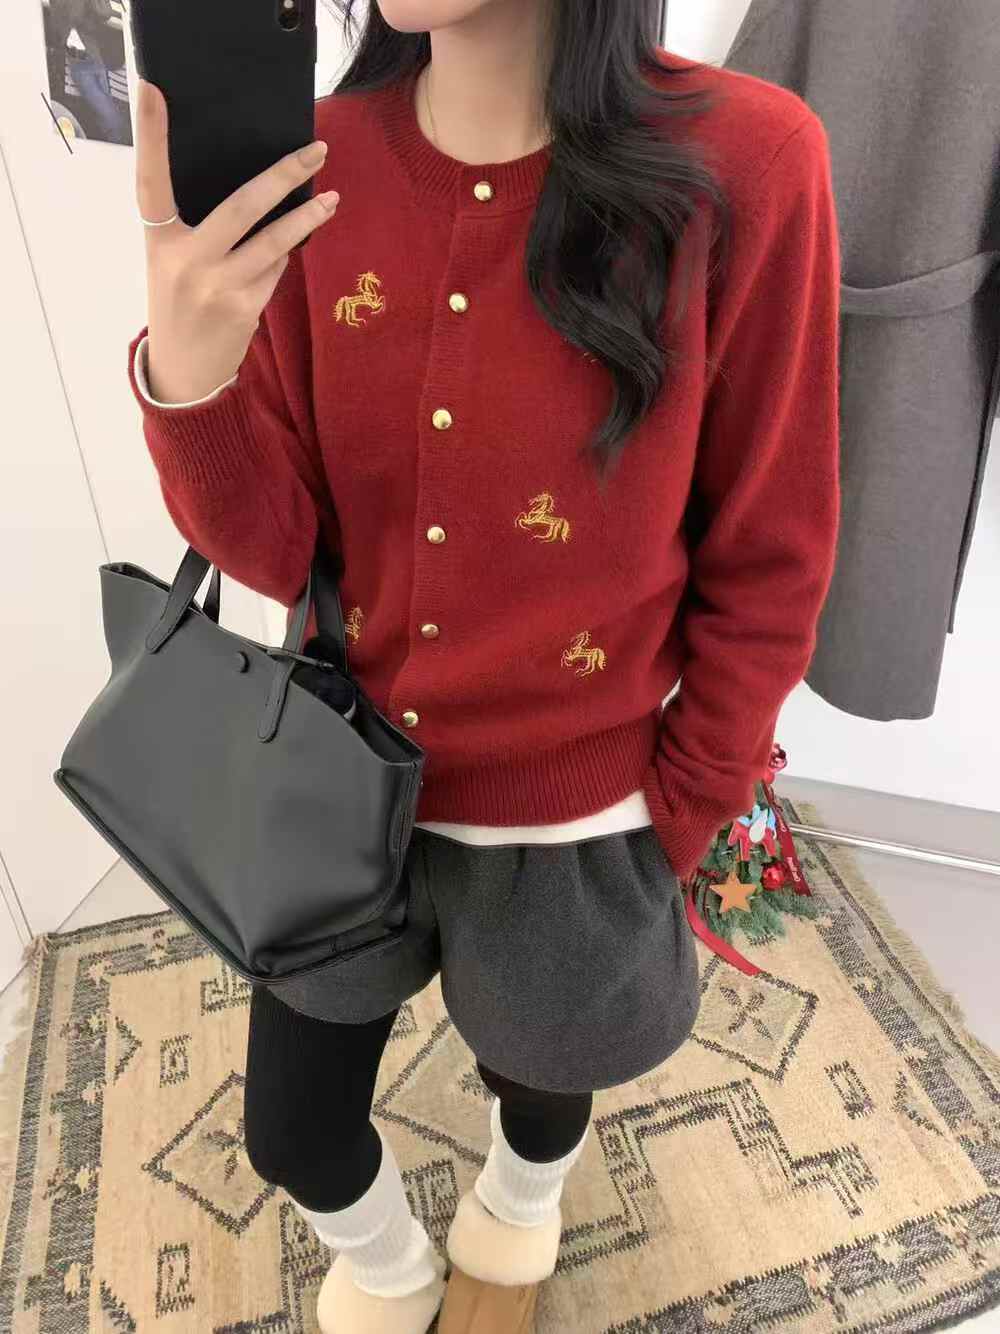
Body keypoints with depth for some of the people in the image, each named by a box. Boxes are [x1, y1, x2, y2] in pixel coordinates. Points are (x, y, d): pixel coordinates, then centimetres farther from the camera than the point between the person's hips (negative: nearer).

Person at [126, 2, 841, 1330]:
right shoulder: (315, 169, -8)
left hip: (569, 820, -2)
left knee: (544, 1079, 29)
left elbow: (767, 566, -10)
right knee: (292, 1134, 23)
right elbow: (274, 548, -9)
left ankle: (513, 1223, 72)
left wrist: (672, 834, -4)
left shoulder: (742, 162, -17)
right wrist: (186, 375, -29)